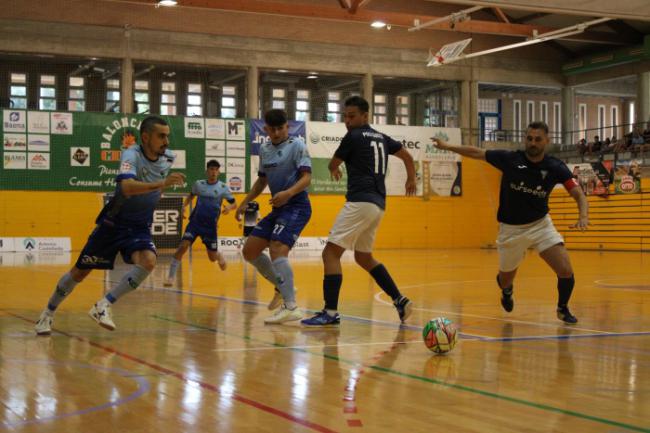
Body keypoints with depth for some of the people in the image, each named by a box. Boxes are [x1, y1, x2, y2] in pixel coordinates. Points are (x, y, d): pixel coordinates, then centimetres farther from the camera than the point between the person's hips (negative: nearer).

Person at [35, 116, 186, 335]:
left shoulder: (168, 157, -5)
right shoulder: (132, 155, -23)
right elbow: (127, 187, -44)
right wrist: (160, 184, -53)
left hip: (140, 227, 4)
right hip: (113, 223, -4)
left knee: (148, 261, -27)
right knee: (80, 272, 6)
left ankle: (104, 305, -17)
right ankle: (48, 313, 29)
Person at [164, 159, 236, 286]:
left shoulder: (223, 187, -4)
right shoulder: (198, 184, 3)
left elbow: (234, 204, 3)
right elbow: (191, 196, 22)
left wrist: (229, 207, -20)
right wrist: (184, 206, 4)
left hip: (210, 226, -1)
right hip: (195, 222, 1)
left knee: (212, 258, 6)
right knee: (183, 246, -20)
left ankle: (219, 256, 45)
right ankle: (171, 276, -13)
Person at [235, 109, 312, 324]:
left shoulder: (297, 145, -9)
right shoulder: (264, 150, 12)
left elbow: (306, 178, -18)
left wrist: (289, 192, -35)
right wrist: (245, 203, 22)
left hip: (296, 206, -8)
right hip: (278, 208, 8)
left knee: (277, 249, -26)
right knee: (249, 251, 8)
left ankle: (291, 307, -26)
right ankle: (283, 288, 23)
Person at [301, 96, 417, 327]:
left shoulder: (353, 137, -5)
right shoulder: (381, 138, 17)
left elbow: (332, 165, 8)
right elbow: (407, 156, 32)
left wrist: (334, 171, 32)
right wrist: (411, 179, 49)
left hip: (360, 202, -9)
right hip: (377, 204, 9)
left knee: (331, 252, -10)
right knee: (364, 257, 22)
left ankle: (331, 312, -16)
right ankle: (400, 300, 19)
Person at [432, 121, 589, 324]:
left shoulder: (556, 167, -13)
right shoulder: (510, 159, -14)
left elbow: (579, 195, -16)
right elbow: (477, 153, -2)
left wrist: (583, 217, -35)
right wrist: (447, 146, 0)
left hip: (541, 224, 0)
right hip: (511, 228, 0)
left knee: (566, 272, -15)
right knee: (506, 277, 13)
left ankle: (563, 308, 17)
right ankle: (506, 291, 54)